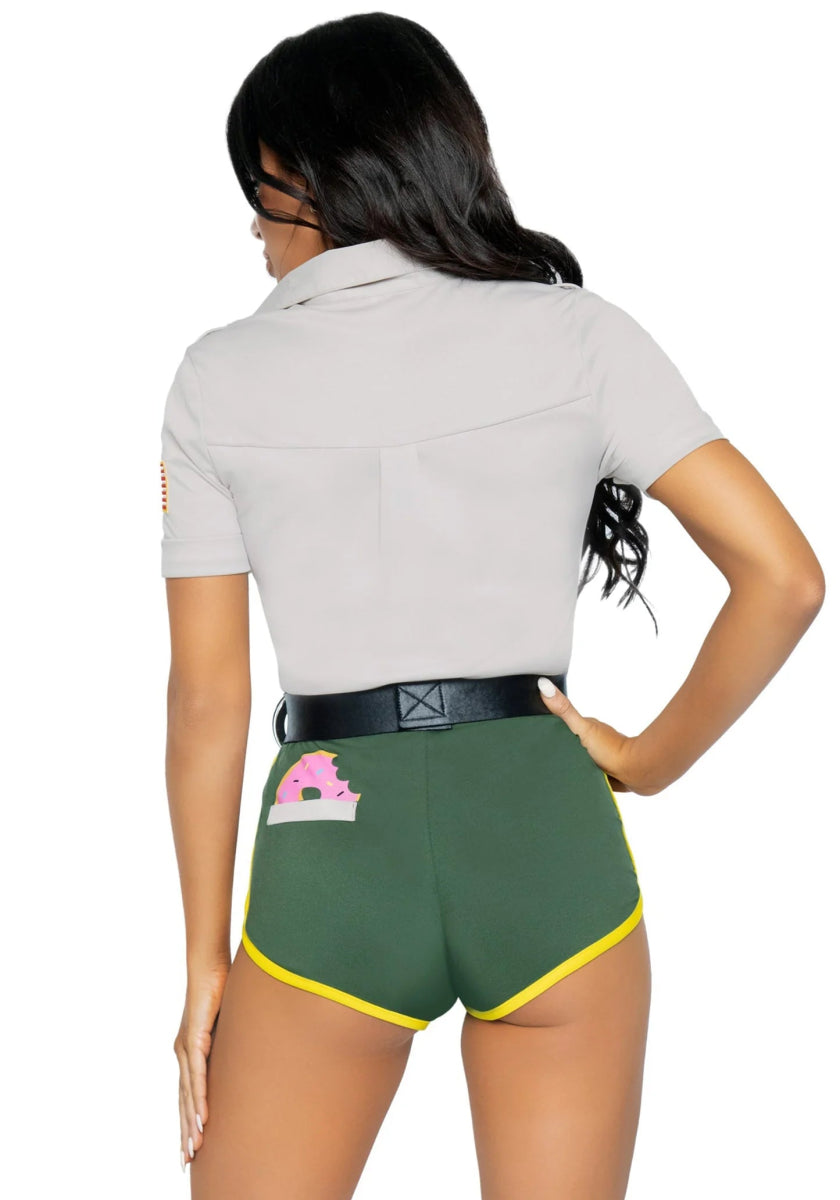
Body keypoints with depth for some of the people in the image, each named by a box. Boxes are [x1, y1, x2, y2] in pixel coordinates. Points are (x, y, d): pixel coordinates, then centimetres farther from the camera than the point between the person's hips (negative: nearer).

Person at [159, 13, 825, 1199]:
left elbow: (207, 698, 3)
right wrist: (652, 759, 7)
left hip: (333, 845, 0)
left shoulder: (221, 378, 3)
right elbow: (783, 576, -6)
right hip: (545, 830, 1)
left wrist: (205, 959, 10)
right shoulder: (574, 333, 1)